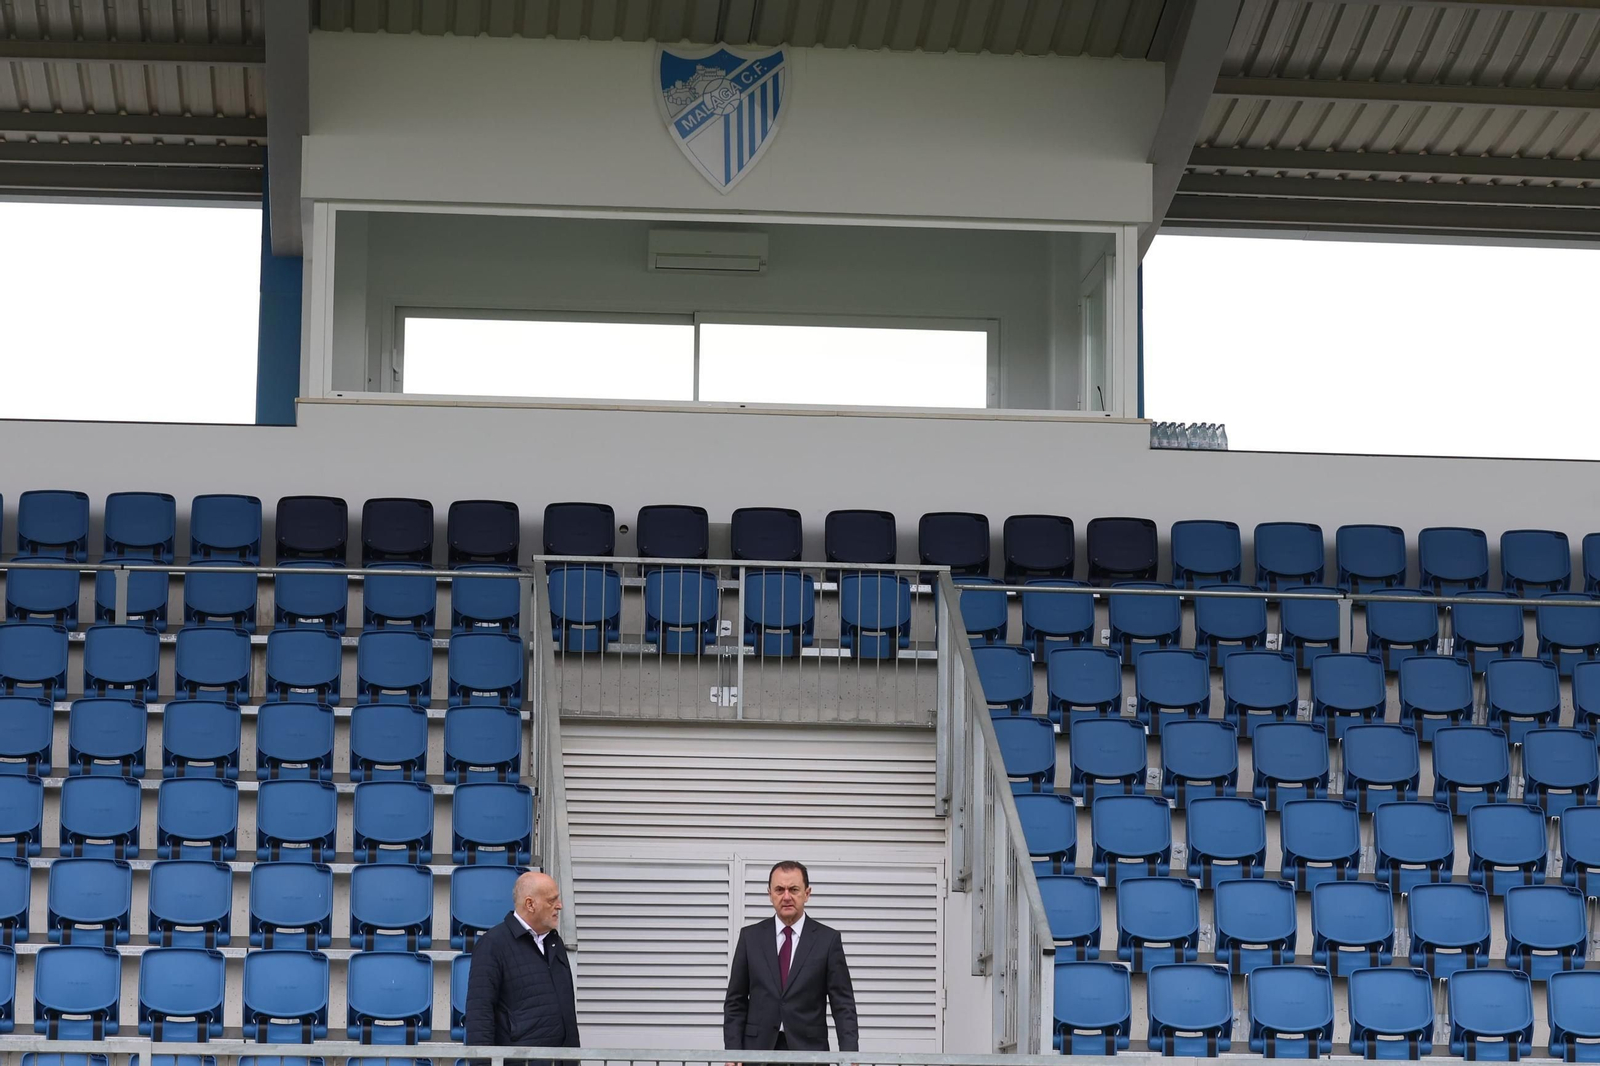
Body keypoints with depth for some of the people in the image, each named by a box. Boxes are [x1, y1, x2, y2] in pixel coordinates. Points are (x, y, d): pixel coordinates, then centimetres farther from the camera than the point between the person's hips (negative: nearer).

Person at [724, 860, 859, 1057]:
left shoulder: (827, 939, 2)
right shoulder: (751, 937, 6)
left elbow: (843, 1005, -1)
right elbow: (735, 1002, 8)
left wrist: (849, 1056, -13)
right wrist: (733, 1053, -2)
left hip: (807, 1049, -1)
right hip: (759, 1048, 1)